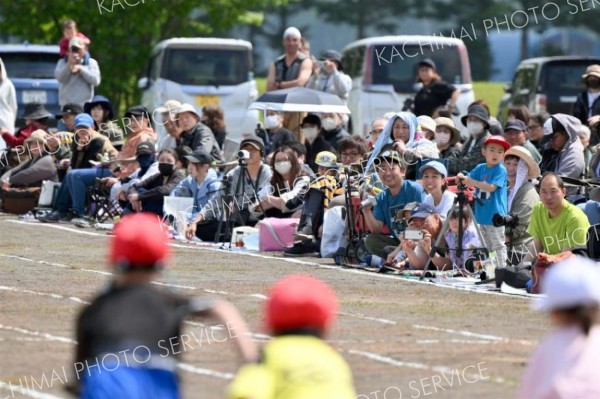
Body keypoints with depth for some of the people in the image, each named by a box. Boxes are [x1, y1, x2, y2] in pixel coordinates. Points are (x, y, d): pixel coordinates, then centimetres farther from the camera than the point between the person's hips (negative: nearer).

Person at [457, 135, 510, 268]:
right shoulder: (480, 168, 9)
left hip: (495, 216, -7)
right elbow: (469, 178, 5)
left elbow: (492, 187, -20)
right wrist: (461, 177, -18)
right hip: (482, 214, 7)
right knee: (486, 246, 15)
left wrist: (473, 182, -26)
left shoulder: (500, 170, -10)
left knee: (498, 245, -4)